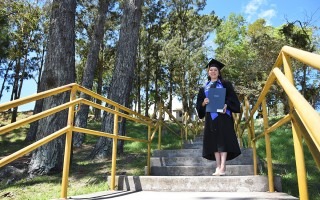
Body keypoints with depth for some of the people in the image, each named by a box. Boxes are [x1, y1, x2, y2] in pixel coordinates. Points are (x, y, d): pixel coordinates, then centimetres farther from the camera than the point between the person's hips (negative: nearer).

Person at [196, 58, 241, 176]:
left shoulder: (225, 84, 11)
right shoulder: (204, 88, 19)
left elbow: (232, 98, 0)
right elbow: (199, 104, 15)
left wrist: (226, 105, -18)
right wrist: (203, 103, -8)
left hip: (223, 115, -3)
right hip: (210, 117, 4)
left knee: (223, 140, -10)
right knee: (214, 141, -1)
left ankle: (222, 168, -13)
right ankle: (218, 167, 2)